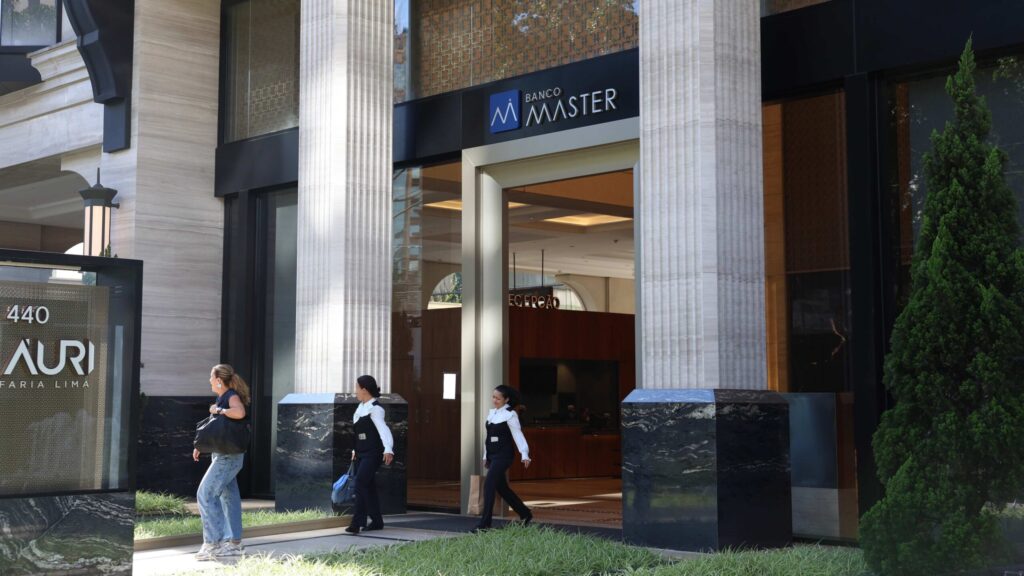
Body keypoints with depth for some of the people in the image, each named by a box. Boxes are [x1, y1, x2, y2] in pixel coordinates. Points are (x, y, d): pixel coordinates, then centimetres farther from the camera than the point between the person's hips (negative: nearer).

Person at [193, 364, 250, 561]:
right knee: (228, 497, 11)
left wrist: (219, 410, -21)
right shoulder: (221, 398, 14)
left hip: (229, 456, -9)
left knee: (206, 494, -12)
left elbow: (240, 413, -36)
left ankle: (212, 543, -10)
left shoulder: (232, 396, -14)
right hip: (222, 455, 9)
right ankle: (233, 543, 15)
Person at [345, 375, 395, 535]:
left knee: (360, 484, -16)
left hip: (373, 454, -9)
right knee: (368, 487, 10)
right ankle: (377, 521, 18)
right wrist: (355, 450, 27)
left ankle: (357, 522, -15)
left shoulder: (375, 408, -14)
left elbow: (383, 429, -25)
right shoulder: (361, 406, 13)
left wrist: (388, 449, -38)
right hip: (362, 454, 9)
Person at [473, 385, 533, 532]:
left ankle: (484, 524, -12)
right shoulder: (491, 413, 12)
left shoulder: (510, 415, -10)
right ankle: (525, 514, 32)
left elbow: (518, 435, -16)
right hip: (493, 456, 8)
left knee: (489, 485, -15)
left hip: (503, 456, -8)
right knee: (501, 487, 15)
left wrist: (525, 455, -24)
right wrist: (486, 456, 20)